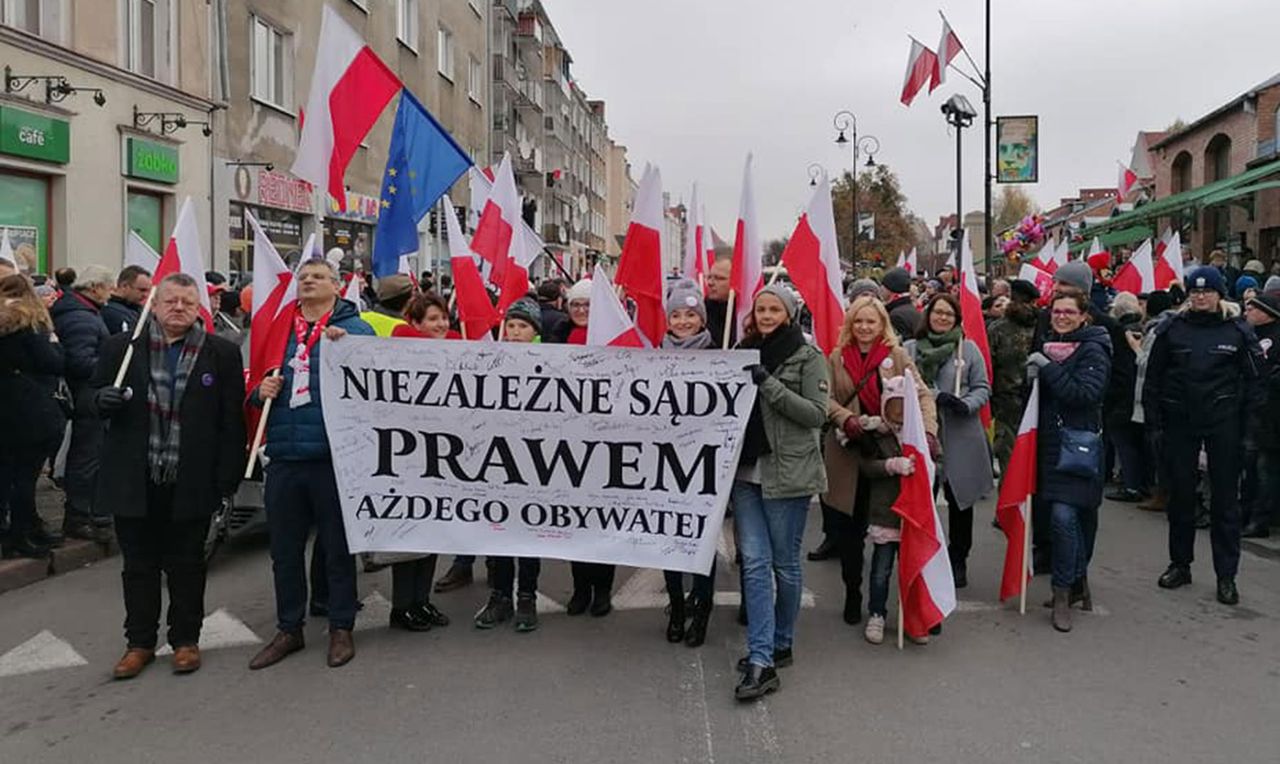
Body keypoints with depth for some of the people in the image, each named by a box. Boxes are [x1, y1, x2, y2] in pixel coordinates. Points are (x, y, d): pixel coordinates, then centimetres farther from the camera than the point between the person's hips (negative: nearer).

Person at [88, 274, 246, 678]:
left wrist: (228, 475, -6)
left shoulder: (222, 353, -1)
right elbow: (94, 396, 13)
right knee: (139, 565, 12)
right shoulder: (121, 347, 3)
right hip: (134, 479, 1)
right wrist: (104, 399, -12)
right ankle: (140, 642, 26)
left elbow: (232, 420, -1)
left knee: (186, 565, 11)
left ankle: (185, 640, 26)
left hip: (191, 481, -1)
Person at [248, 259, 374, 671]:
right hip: (283, 457, 4)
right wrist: (261, 391, -2)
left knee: (337, 547, 7)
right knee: (284, 550, 13)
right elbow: (253, 384, 20)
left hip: (333, 456, -4)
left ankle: (341, 629, 21)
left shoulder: (356, 328, 3)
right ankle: (289, 629, 28)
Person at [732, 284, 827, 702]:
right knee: (755, 563, -1)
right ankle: (761, 660, 1)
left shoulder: (808, 357, -2)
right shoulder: (744, 352, 13)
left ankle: (780, 644, 25)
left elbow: (817, 414, -11)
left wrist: (770, 385, -18)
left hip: (788, 473, -4)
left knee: (785, 562, 7)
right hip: (746, 471, 4)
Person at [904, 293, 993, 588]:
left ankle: (958, 561, 23)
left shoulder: (969, 348, 7)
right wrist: (936, 396, -16)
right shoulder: (911, 348, 5)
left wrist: (967, 404, -14)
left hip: (960, 435, 1)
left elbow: (983, 388, 5)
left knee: (959, 497, 8)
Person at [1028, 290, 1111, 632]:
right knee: (1077, 515, 14)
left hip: (1079, 443, -6)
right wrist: (1033, 376, 4)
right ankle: (1078, 579, 26)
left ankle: (1063, 590, -3)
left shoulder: (1093, 351, -6)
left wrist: (1048, 368, -18)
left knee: (1065, 515, -14)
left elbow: (1085, 393, -20)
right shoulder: (1049, 346, 15)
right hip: (1052, 441, 6)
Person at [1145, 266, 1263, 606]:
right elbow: (1154, 374, 5)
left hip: (1223, 422, -1)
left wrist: (1246, 418, -4)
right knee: (1180, 494, 10)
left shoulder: (1238, 330, 0)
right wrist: (1153, 413, -1)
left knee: (1224, 498, 3)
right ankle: (1180, 564, 24)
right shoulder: (1172, 329, 2)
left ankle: (1226, 575, 12)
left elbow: (1252, 377, 3)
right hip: (1180, 421, 1)